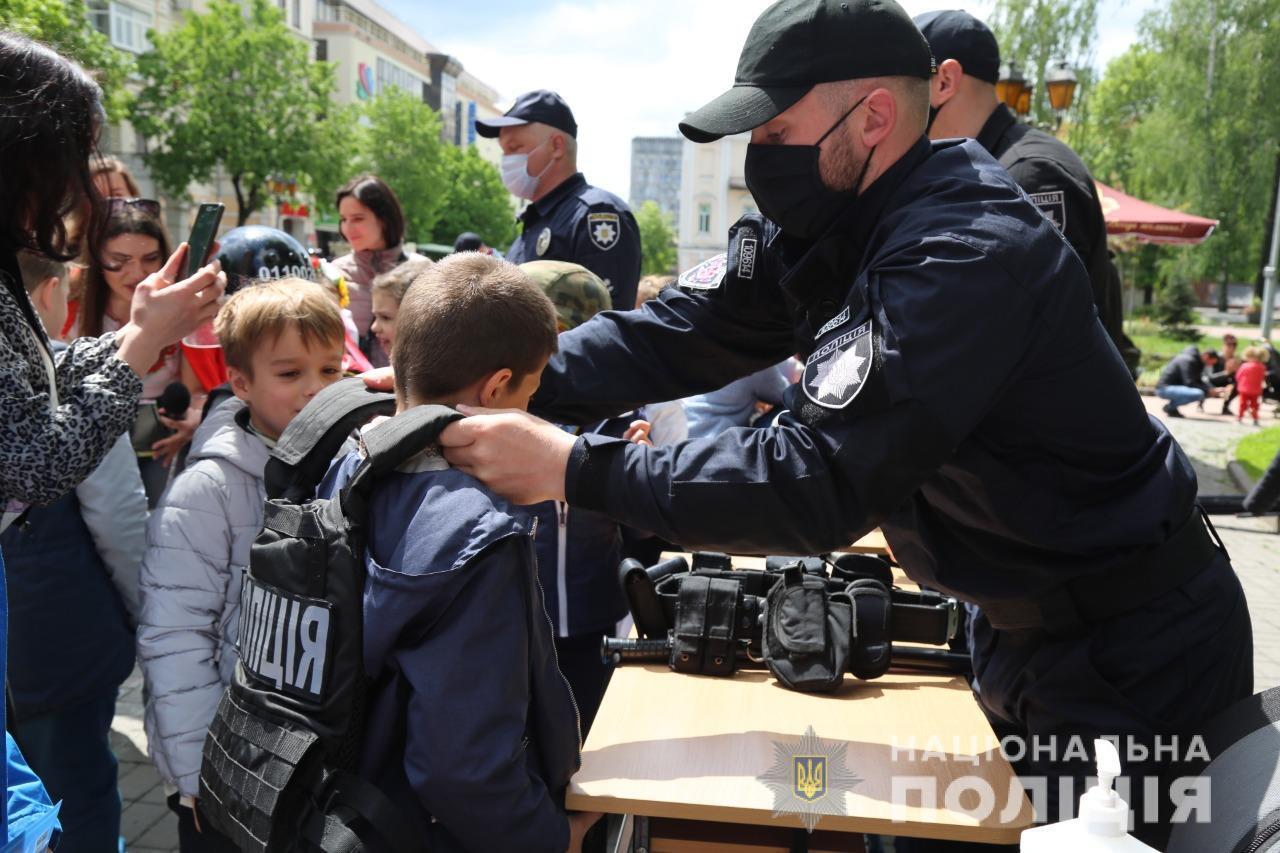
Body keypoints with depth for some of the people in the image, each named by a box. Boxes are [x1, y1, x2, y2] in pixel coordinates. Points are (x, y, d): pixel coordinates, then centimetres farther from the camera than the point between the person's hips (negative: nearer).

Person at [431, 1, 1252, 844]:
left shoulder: (969, 252, -32)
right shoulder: (831, 222, -4)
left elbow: (819, 482, -37)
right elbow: (680, 331, -8)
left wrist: (578, 471, -34)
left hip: (1133, 653, -8)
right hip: (1021, 621, 8)